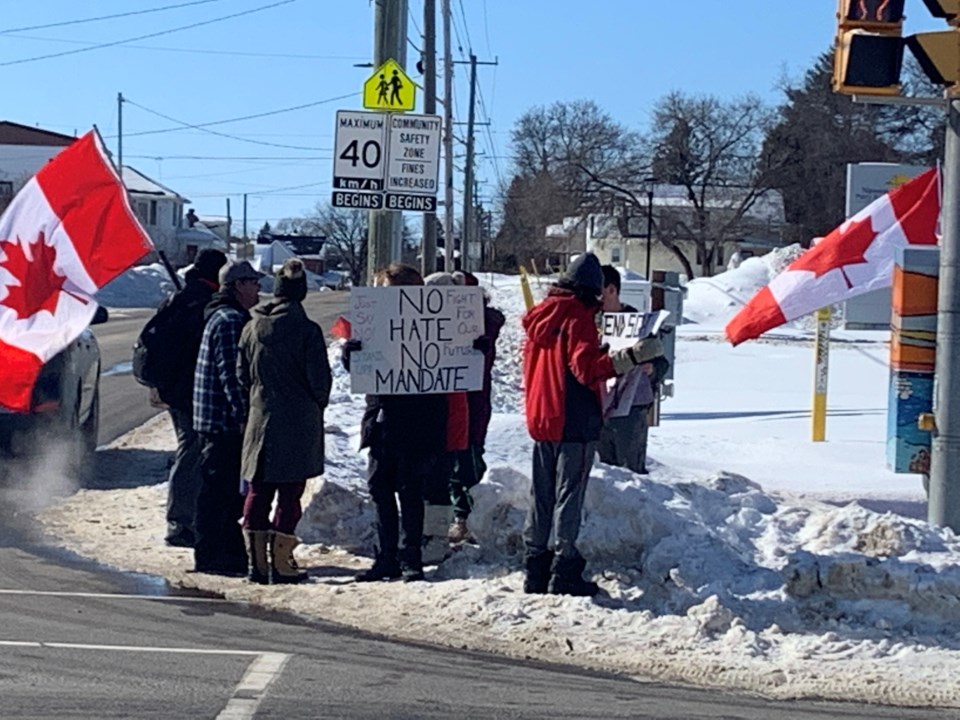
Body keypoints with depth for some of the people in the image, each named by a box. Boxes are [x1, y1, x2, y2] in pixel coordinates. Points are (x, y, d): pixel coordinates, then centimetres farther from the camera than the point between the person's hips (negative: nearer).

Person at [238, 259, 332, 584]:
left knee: (258, 490, 10)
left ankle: (257, 561, 11)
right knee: (290, 491, 0)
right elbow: (320, 379, -10)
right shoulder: (307, 330, -11)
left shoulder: (252, 328, 3)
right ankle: (281, 563, 0)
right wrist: (317, 405, 9)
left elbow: (242, 375, 8)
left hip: (260, 420, 4)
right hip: (299, 422, -4)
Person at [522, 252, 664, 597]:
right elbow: (587, 367, -22)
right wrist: (632, 357, -30)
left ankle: (536, 570, 15)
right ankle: (564, 573, -3)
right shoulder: (579, 317, -12)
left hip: (541, 420, 7)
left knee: (541, 494, 12)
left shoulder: (542, 316, 11)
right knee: (569, 496, -3)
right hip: (575, 423, -7)